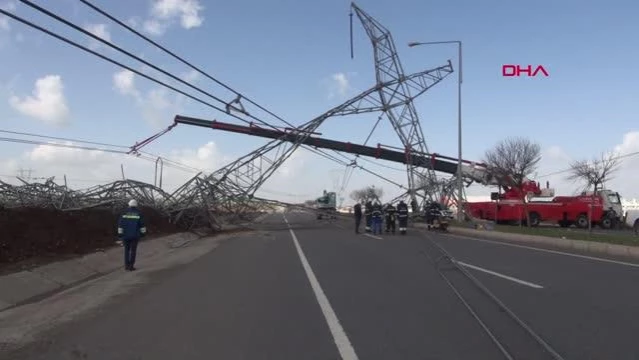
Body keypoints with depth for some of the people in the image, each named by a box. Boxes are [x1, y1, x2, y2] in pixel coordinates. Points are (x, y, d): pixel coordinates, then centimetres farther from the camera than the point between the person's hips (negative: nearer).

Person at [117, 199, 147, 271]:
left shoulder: (124, 213, 0)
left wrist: (119, 234, -1)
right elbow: (142, 224, -3)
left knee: (126, 250, 15)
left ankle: (126, 265, 12)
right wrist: (143, 233, 4)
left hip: (126, 235, 1)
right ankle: (131, 266, 1)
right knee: (133, 250, 4)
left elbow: (120, 224, -3)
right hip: (135, 235, -1)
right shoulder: (139, 213, -2)